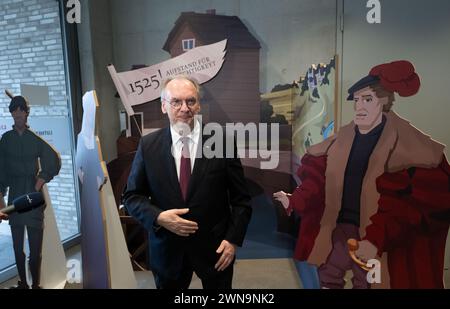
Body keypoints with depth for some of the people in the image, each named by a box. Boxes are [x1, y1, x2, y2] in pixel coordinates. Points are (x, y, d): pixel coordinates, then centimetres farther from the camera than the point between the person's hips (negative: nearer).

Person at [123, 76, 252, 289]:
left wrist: (233, 239, -10)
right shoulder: (148, 145, -6)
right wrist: (158, 217, -16)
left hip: (214, 247, -1)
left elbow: (240, 198, -4)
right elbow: (132, 196, 0)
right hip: (167, 248, 1)